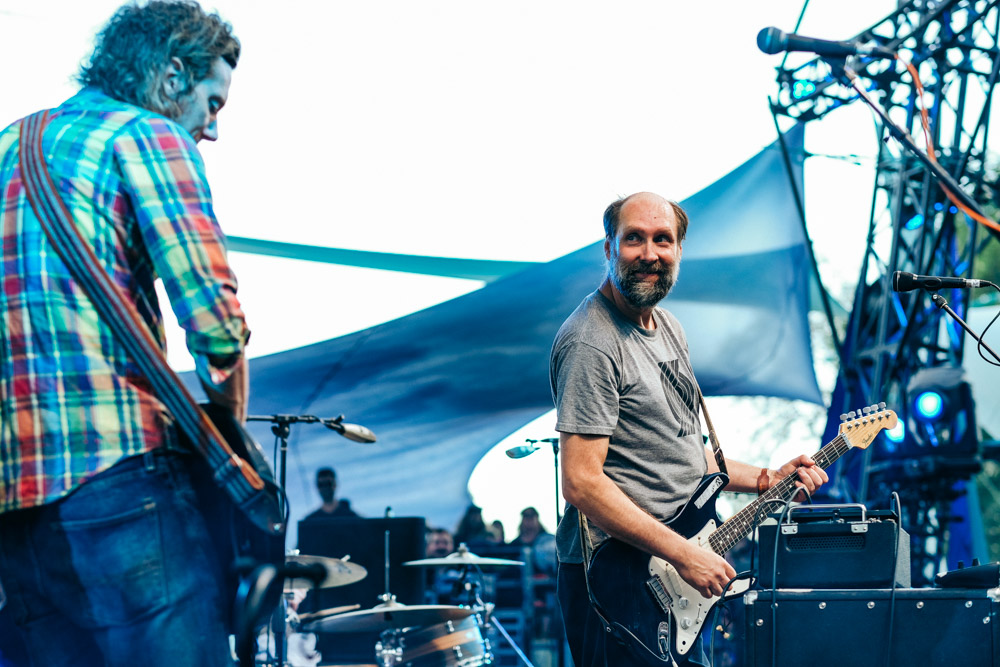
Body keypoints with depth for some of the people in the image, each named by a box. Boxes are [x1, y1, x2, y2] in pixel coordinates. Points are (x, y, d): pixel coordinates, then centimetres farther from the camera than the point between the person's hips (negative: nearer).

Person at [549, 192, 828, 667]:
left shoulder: (668, 329, 14)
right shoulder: (591, 343, -17)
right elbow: (581, 483, -23)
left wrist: (766, 479, 12)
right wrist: (683, 555, -23)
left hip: (677, 579, 9)